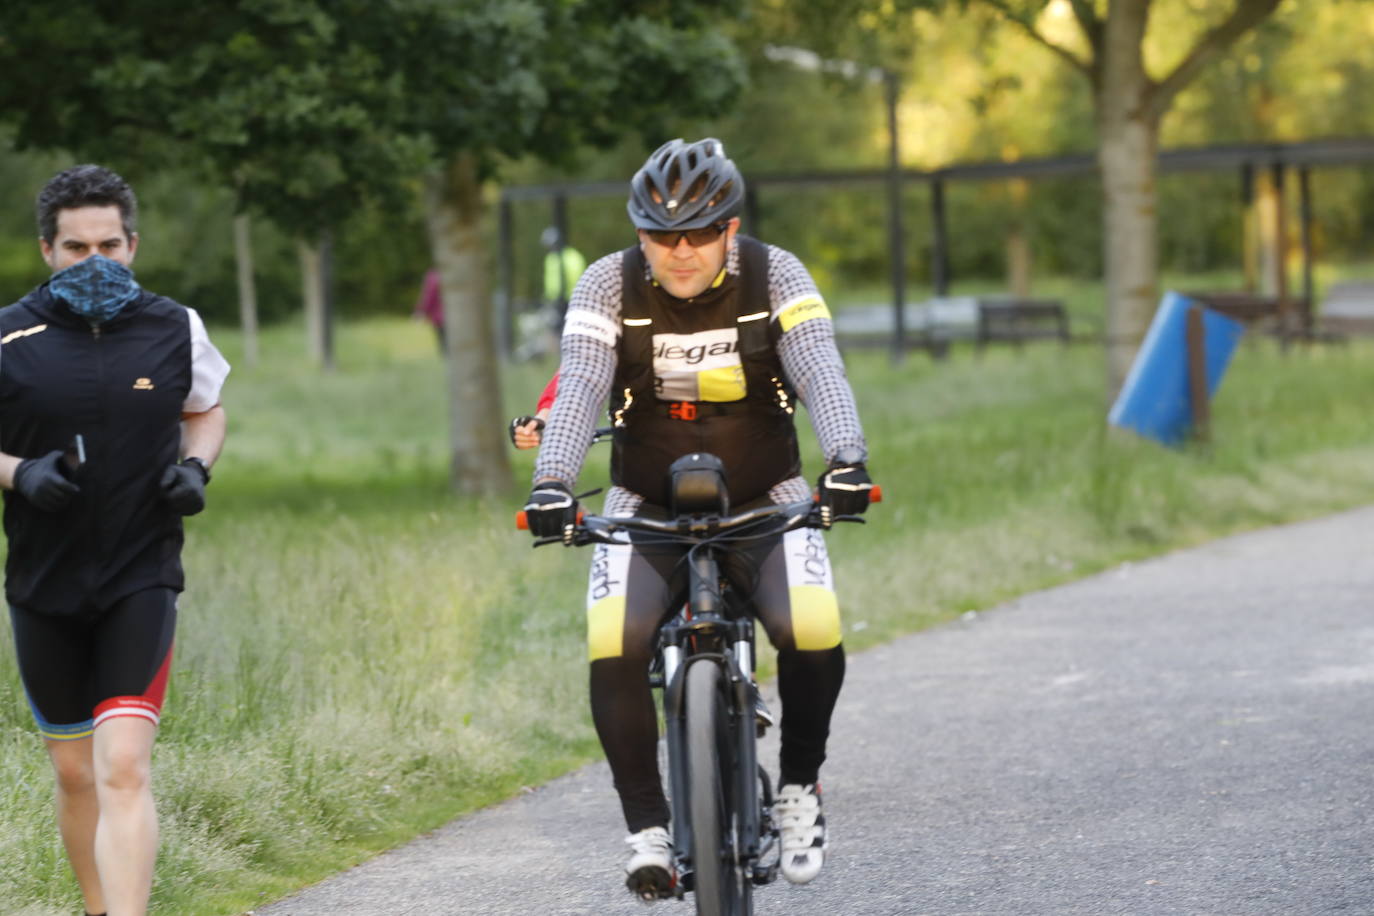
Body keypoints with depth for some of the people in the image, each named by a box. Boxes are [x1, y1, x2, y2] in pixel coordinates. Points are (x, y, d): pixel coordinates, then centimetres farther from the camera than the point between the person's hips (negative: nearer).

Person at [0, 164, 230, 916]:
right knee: (75, 774, 12)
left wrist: (195, 465, -2)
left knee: (124, 769, -15)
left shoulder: (175, 330, 1)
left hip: (141, 580, -1)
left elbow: (205, 411, 19)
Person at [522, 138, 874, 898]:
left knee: (813, 634, -26)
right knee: (613, 647, -25)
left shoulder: (775, 277, -12)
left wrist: (847, 460, -44)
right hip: (646, 506, 1)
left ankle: (799, 785, 0)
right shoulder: (609, 286, -12)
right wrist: (552, 484, -41)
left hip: (763, 501, 0)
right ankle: (647, 827, -11)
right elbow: (579, 389, -23)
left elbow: (821, 373, -25)